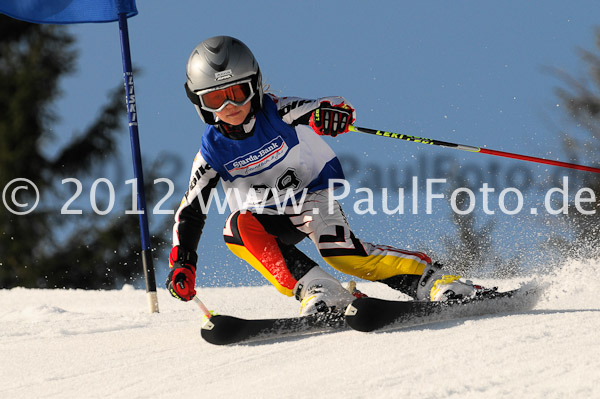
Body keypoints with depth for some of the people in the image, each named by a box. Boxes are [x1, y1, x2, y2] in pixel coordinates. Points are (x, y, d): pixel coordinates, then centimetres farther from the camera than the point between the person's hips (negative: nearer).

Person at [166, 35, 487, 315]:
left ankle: (432, 280, -22)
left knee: (339, 251, -30)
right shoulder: (213, 150, -10)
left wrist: (335, 112, -51)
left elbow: (339, 107, -26)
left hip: (315, 194, -3)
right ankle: (315, 290, -34)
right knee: (238, 226, -30)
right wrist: (181, 264, -16)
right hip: (269, 216, 3)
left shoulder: (278, 113, -18)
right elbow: (190, 212, -4)